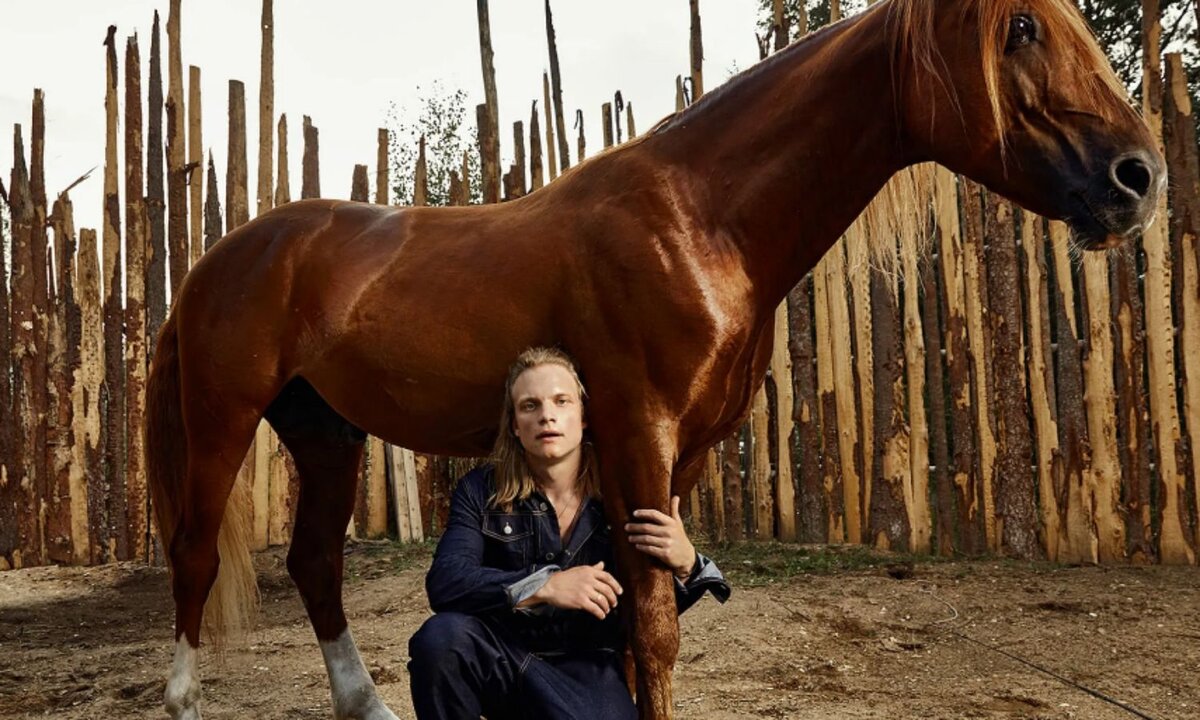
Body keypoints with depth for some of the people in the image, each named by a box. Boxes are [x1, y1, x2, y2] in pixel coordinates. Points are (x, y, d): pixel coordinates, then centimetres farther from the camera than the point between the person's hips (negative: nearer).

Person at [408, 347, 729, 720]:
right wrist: (543, 586, -31)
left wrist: (684, 565, -22)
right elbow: (444, 582, -20)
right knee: (439, 637, -30)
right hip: (503, 663, 0)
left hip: (588, 670, 0)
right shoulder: (481, 491, -5)